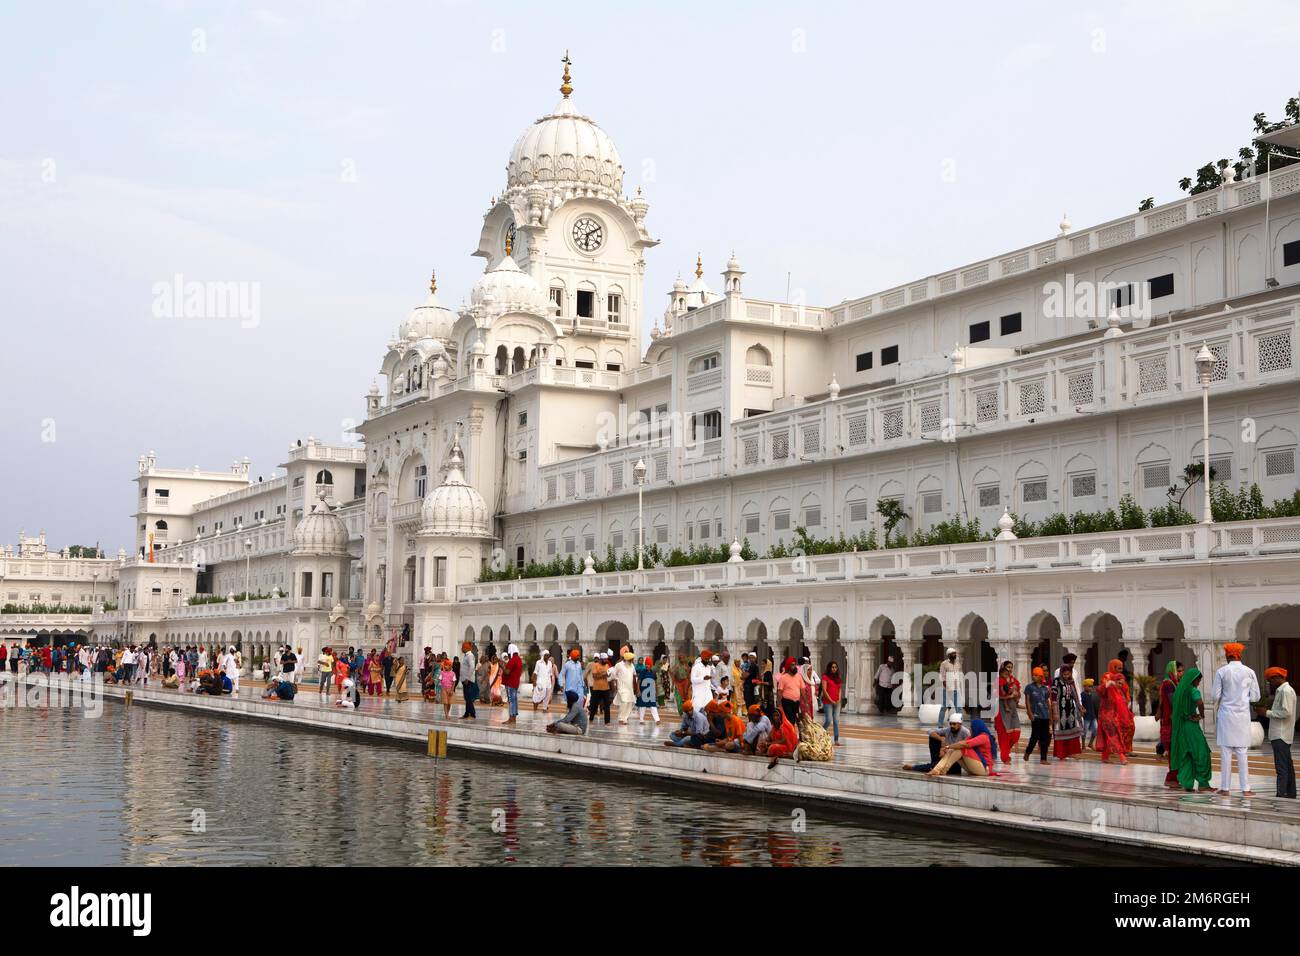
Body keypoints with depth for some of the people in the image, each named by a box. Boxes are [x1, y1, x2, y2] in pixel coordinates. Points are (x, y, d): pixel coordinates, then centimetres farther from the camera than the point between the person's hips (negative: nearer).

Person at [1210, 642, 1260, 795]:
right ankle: (1245, 788, 7)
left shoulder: (1221, 672, -5)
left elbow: (1214, 696, -5)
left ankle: (1224, 788, 3)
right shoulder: (1249, 672, 1)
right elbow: (1255, 696, 5)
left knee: (1226, 752, 1)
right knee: (1242, 753, 7)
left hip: (1226, 714, -2)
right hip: (1243, 715, 2)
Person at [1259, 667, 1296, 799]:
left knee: (1281, 767, -12)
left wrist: (1267, 712, -14)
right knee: (1287, 766, 14)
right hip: (1280, 735, 10)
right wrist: (1268, 711, 11)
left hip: (1281, 736, -10)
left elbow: (1286, 712, -21)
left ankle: (1281, 795, -15)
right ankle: (1290, 795, 20)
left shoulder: (1286, 691, -13)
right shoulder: (1281, 690, 17)